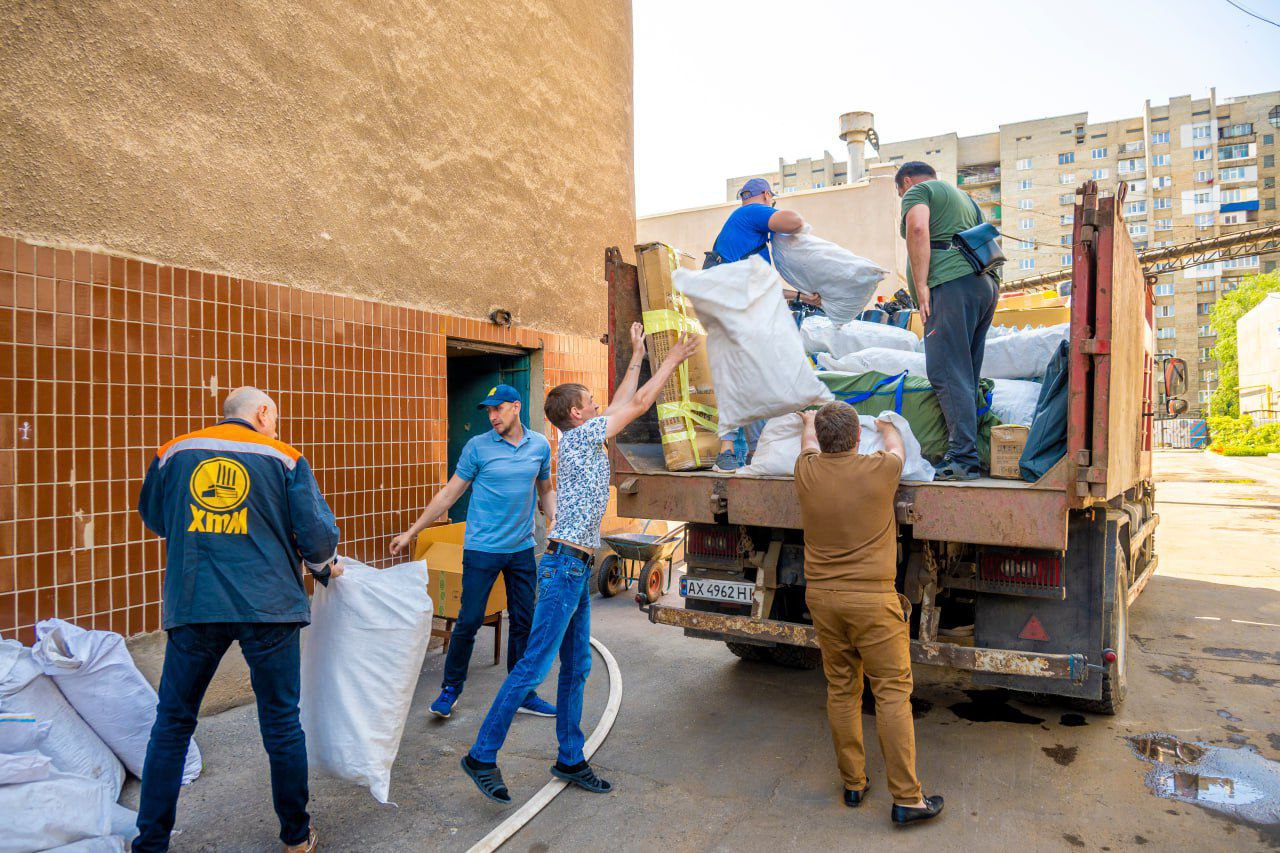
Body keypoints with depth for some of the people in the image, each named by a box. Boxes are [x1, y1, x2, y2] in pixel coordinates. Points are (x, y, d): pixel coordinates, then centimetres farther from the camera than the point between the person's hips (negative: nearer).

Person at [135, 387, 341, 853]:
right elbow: (317, 534, -4)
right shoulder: (285, 459, 0)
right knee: (282, 724, 10)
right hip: (268, 606, -1)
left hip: (192, 606, 2)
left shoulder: (174, 453, 8)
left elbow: (153, 518, 23)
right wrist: (327, 568, 17)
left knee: (172, 724, 17)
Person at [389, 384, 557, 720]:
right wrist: (411, 532, 0)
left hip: (522, 549, 3)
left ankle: (523, 694, 23)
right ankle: (450, 689, 20)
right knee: (469, 621, 0)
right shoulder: (478, 447, -5)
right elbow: (449, 494, 0)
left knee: (524, 623, 9)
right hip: (482, 549, -3)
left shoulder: (540, 445, 4)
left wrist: (554, 518, -1)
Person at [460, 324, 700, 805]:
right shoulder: (579, 436, -9)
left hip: (578, 570, 10)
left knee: (576, 669, 12)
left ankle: (570, 760, 22)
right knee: (534, 666, -6)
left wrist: (638, 356, 28)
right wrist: (673, 359, 5)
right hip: (564, 566, -10)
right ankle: (482, 755, 4)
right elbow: (640, 403, -6)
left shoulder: (586, 440, 15)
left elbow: (623, 403, 25)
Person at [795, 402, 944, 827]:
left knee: (841, 691, 13)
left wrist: (810, 420, 45)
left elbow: (809, 441, 22)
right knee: (892, 694, 4)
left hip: (822, 597, 4)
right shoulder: (879, 470, -10)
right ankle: (906, 799, 9)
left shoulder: (807, 472, -3)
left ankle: (853, 784, 26)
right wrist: (887, 425, 37)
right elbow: (897, 446, 14)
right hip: (872, 600, -4)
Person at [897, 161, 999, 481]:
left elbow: (918, 229, -12)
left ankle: (963, 458, -19)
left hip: (952, 284, -9)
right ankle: (968, 456, 8)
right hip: (986, 284, 9)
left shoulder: (917, 191, 9)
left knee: (947, 372, -13)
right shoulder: (962, 195, 35)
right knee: (967, 375, 8)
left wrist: (920, 285, -15)